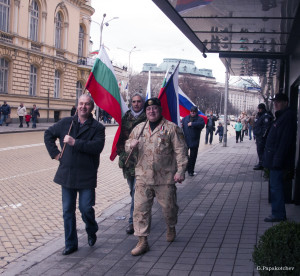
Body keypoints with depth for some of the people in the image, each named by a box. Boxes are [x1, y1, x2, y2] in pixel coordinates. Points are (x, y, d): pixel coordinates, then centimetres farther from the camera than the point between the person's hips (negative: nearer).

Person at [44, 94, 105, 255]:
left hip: (87, 176, -3)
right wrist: (54, 153, 7)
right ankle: (71, 244, 21)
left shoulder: (97, 127, -3)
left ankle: (92, 232, 28)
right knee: (68, 211, 8)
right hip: (67, 174, 4)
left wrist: (75, 143, -22)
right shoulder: (66, 123, 8)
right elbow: (48, 135, 19)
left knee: (86, 209, -4)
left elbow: (97, 146, -18)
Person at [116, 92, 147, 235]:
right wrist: (121, 152, 10)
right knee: (133, 190, 14)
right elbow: (120, 136, 16)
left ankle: (133, 221, -2)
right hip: (127, 158, 5)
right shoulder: (125, 117, 10)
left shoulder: (147, 118, -4)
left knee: (137, 190, -8)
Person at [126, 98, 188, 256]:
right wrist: (131, 144, -4)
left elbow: (180, 151, -4)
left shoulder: (172, 128, -2)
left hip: (165, 177, -3)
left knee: (168, 207, 10)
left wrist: (180, 170, -13)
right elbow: (127, 145, 21)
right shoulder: (139, 128, 12)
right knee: (140, 208, -2)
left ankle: (171, 228, 41)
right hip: (143, 177, 3)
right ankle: (142, 241, 6)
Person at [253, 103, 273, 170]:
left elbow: (266, 126, -20)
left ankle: (261, 164, -6)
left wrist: (263, 135, -22)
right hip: (258, 136, 10)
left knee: (260, 150, -10)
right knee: (259, 150, 15)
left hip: (262, 137, -10)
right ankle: (260, 163, 24)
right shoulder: (258, 115, 17)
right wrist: (255, 134, 20)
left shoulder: (266, 116, -14)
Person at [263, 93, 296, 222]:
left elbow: (285, 141, -22)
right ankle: (278, 213, 22)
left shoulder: (288, 117, -15)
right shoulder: (281, 116, 17)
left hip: (279, 160, -10)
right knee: (275, 186, 15)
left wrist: (278, 160, -24)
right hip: (275, 160, 10)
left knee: (276, 187, -6)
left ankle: (278, 214, 1)